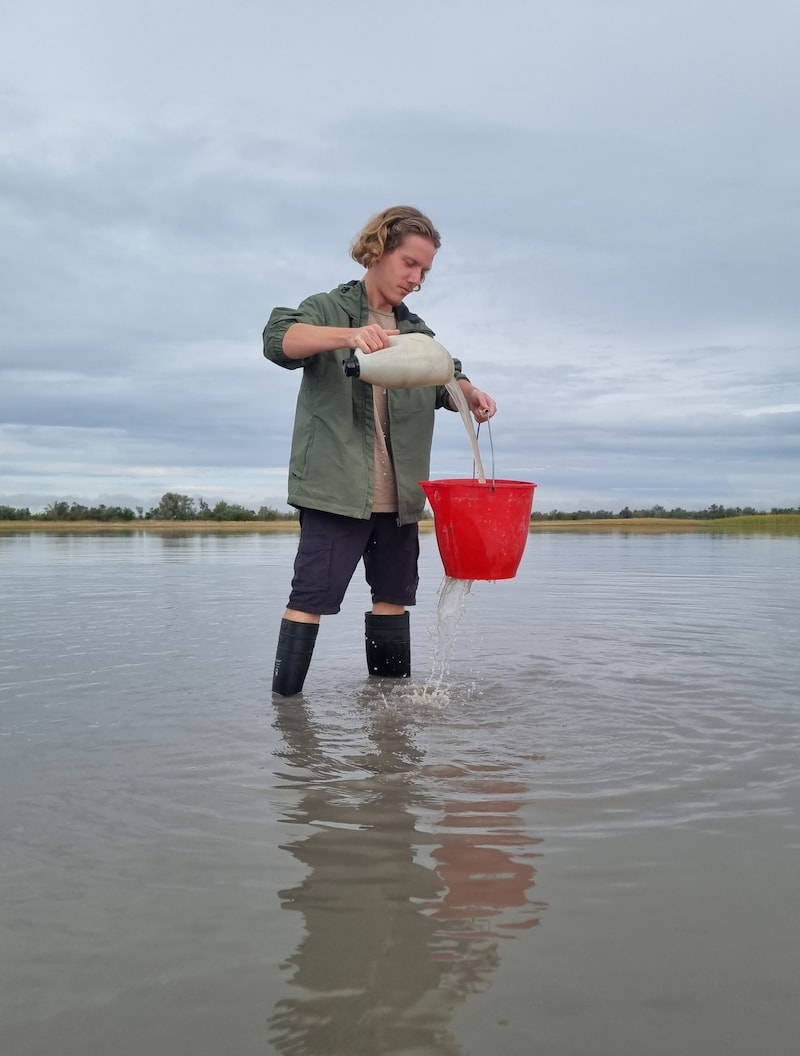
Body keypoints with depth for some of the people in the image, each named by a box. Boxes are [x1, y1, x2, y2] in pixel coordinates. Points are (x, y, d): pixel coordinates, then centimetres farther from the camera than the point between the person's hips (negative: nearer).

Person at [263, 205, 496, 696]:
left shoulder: (417, 331, 18)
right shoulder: (328, 309, -1)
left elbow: (445, 382, 12)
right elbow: (278, 340, -19)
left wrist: (471, 393, -12)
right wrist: (348, 335, -37)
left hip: (399, 494, 7)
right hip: (336, 489, -6)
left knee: (394, 595, 12)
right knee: (312, 596, -7)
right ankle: (284, 700, -1)